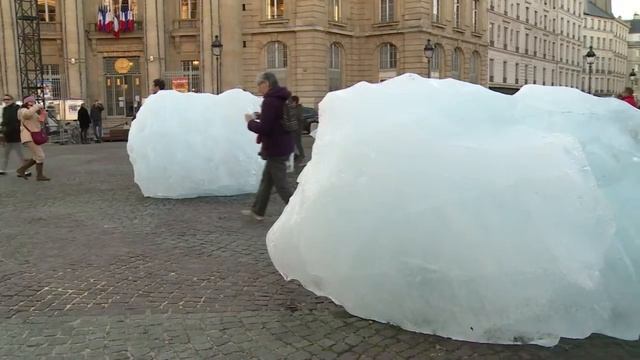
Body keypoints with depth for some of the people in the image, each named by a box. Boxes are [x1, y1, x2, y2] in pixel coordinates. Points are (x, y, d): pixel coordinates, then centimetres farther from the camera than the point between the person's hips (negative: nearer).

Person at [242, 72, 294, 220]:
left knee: (281, 185, -3)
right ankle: (257, 210, 32)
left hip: (275, 149, -10)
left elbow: (264, 128, -23)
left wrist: (250, 122, -5)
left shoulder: (269, 101, -19)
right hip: (283, 146, 10)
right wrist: (258, 117, 9)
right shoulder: (282, 99, 11)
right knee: (266, 180, 20)